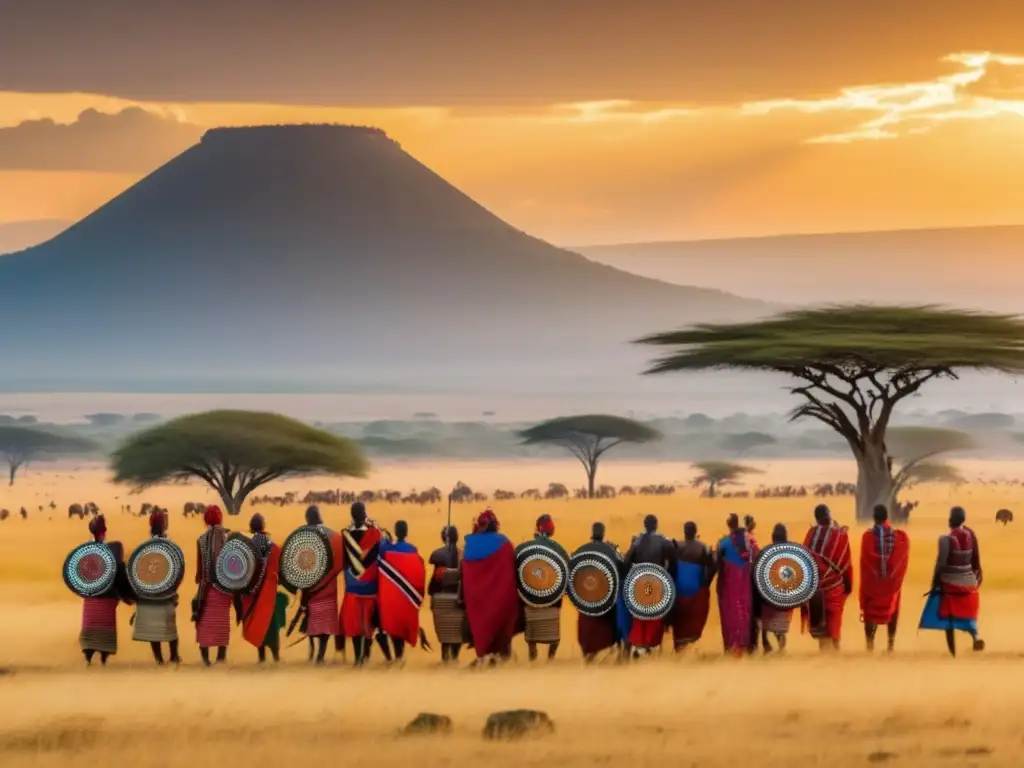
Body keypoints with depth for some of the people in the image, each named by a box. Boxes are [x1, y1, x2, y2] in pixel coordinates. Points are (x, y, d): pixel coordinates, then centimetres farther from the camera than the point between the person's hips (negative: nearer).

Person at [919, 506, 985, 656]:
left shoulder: (946, 539, -16)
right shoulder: (970, 534, 0)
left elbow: (941, 564, -14)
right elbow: (976, 559, 6)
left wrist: (935, 583, -5)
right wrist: (977, 576, 17)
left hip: (950, 582, -5)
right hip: (968, 581, 5)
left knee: (948, 618, 5)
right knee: (967, 614, 18)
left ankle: (953, 653, 5)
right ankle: (975, 636, -10)